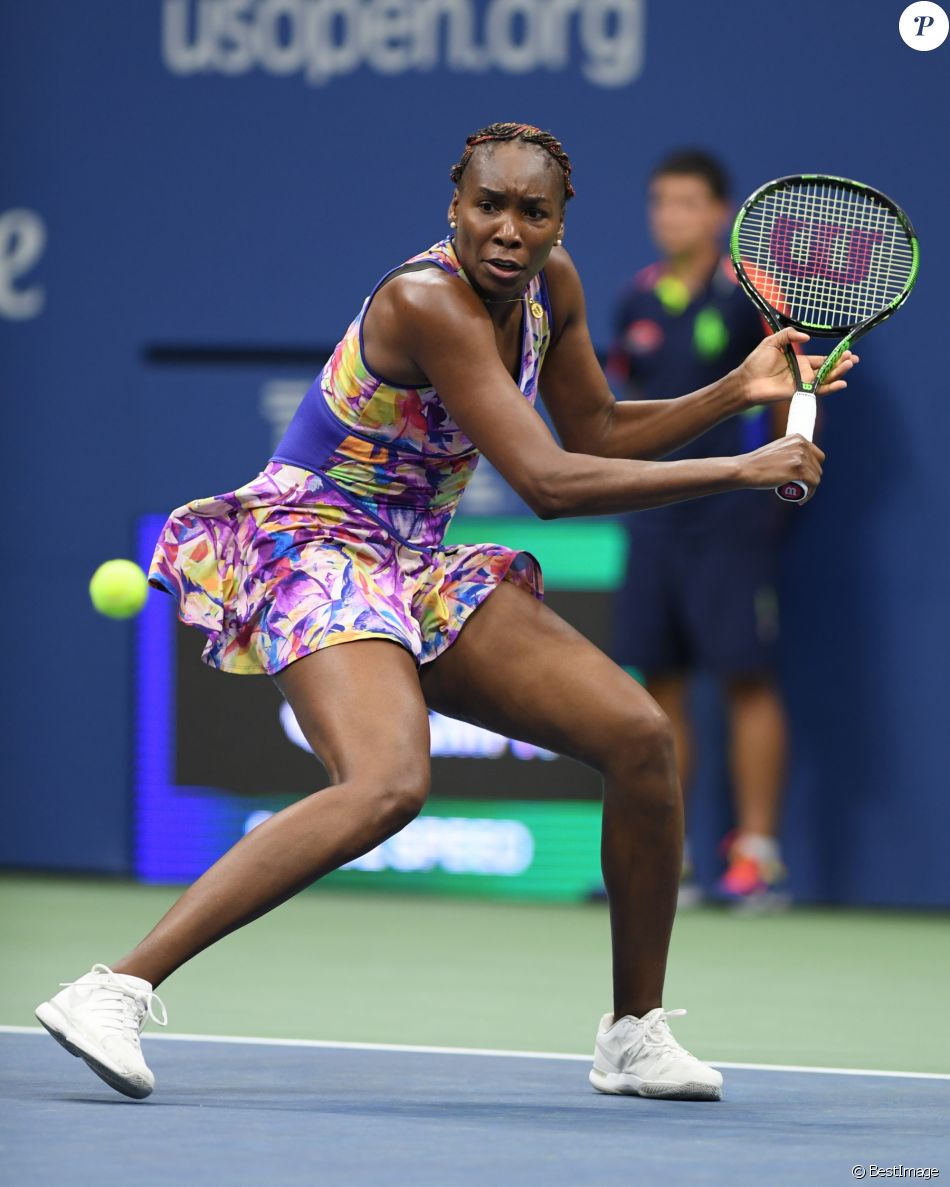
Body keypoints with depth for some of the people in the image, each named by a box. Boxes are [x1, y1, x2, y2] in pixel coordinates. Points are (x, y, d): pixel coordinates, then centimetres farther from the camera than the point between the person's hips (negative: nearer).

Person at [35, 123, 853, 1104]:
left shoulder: (551, 283, 3)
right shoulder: (427, 303, -24)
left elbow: (596, 432, 19)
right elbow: (548, 483, -28)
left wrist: (736, 392, 6)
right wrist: (741, 472, -23)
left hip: (416, 574, 9)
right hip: (311, 547, -9)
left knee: (639, 736, -2)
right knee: (387, 786, -34)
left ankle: (635, 1034, 13)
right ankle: (114, 991, -36)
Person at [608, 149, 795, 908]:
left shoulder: (749, 294, -6)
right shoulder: (639, 301, 10)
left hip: (733, 517, -5)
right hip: (655, 522, 5)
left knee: (748, 680, -6)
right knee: (661, 685, 6)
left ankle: (757, 853, -3)